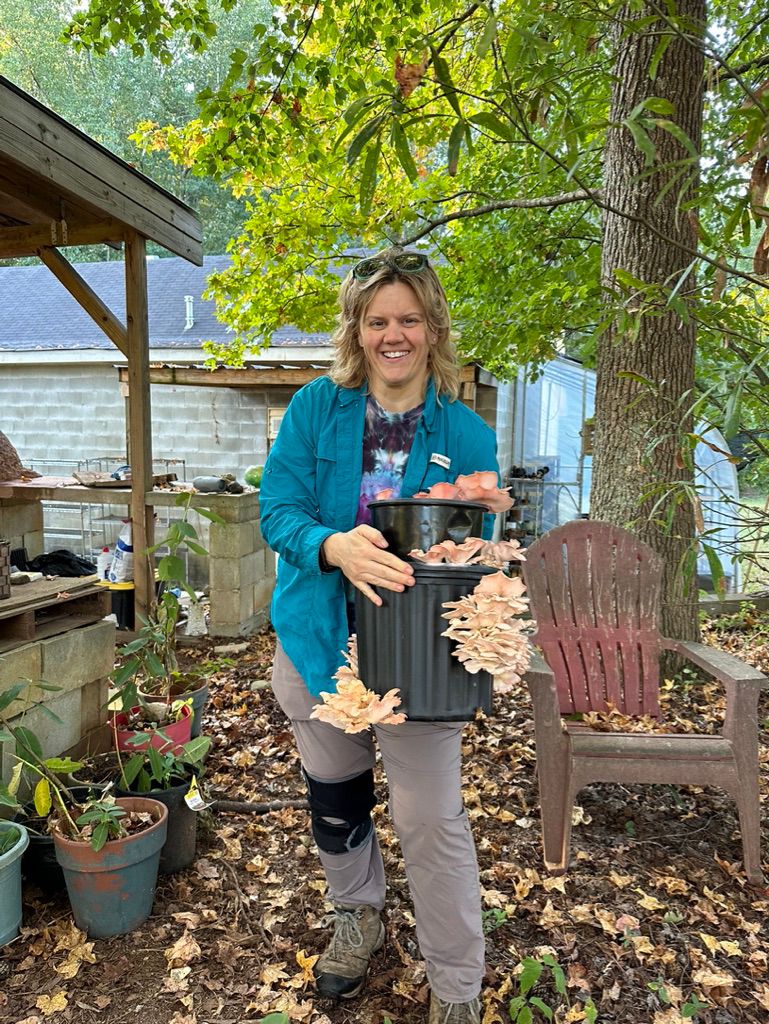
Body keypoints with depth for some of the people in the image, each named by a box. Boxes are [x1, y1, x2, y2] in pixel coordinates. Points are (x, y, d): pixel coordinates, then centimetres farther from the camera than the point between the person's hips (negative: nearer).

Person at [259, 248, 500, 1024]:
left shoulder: (467, 434, -5)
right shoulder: (315, 407, -5)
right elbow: (278, 509, -12)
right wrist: (336, 547, -33)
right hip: (318, 641, 2)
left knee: (431, 820, 3)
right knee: (333, 801, 21)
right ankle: (358, 915, 52)